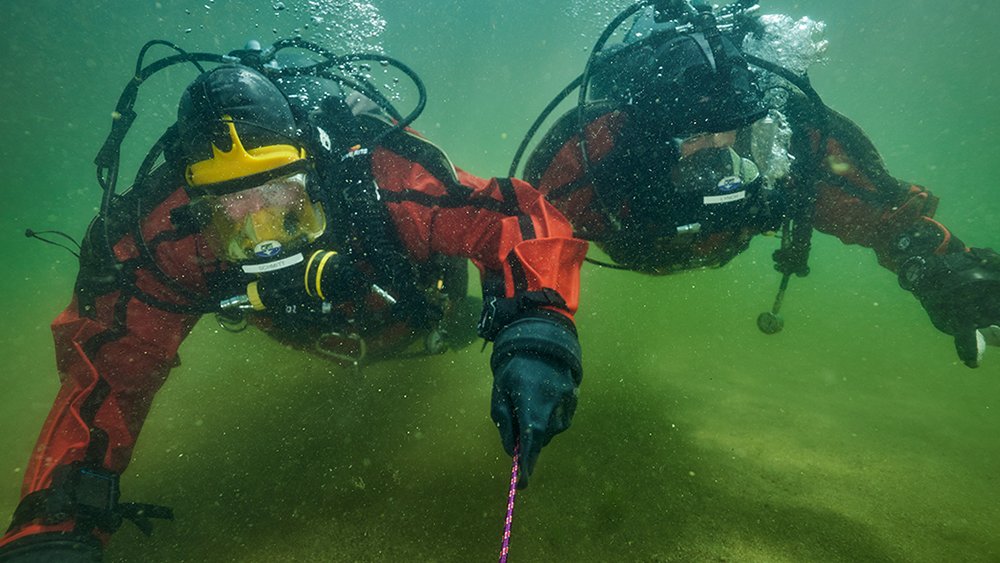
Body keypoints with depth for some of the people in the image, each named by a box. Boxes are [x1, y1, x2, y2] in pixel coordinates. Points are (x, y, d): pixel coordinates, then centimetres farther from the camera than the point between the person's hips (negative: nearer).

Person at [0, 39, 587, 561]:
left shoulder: (382, 176, -49)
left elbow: (523, 217, -46)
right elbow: (107, 368, -37)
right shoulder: (172, 233, -41)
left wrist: (535, 335, -63)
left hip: (414, 303, -2)